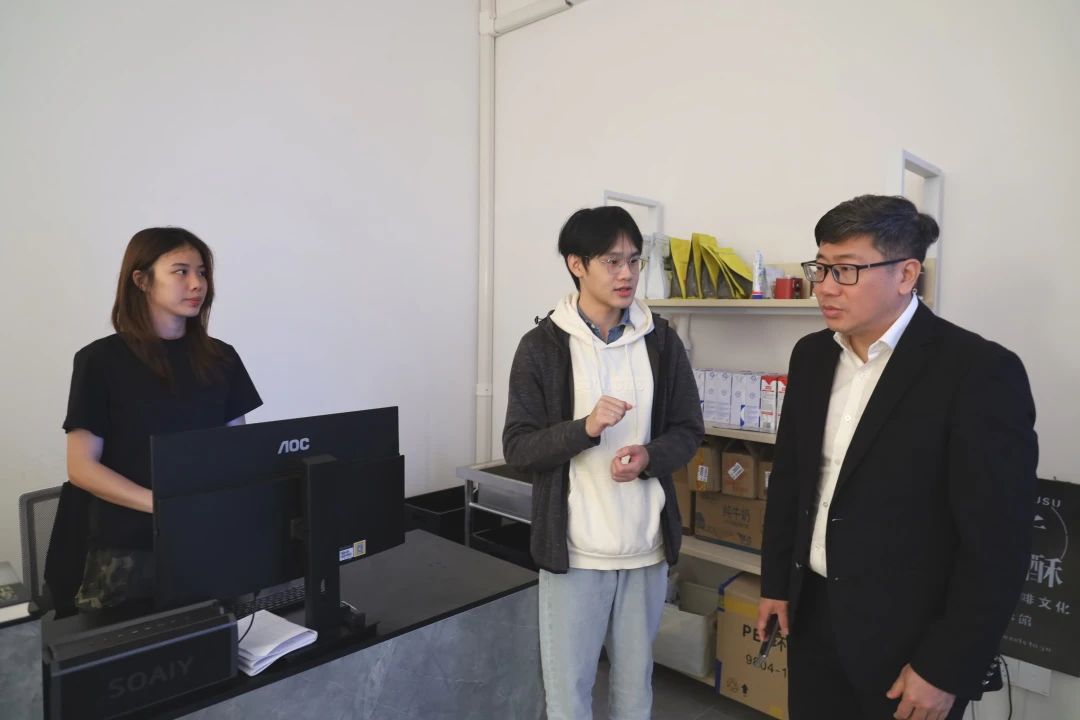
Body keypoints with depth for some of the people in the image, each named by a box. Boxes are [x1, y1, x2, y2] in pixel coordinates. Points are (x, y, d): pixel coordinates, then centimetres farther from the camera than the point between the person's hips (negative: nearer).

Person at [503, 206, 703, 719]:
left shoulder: (662, 341, 1)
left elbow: (688, 431, 6)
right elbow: (518, 447, -8)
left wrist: (649, 457, -15)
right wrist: (585, 427, -24)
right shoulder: (542, 345, -8)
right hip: (573, 548, -2)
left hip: (646, 545, 3)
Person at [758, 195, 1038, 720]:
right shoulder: (811, 356, 2)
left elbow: (996, 543, -16)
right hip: (813, 612, 5)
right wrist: (776, 582, 11)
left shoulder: (980, 371, -16)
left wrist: (946, 670, -14)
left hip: (908, 638, -5)